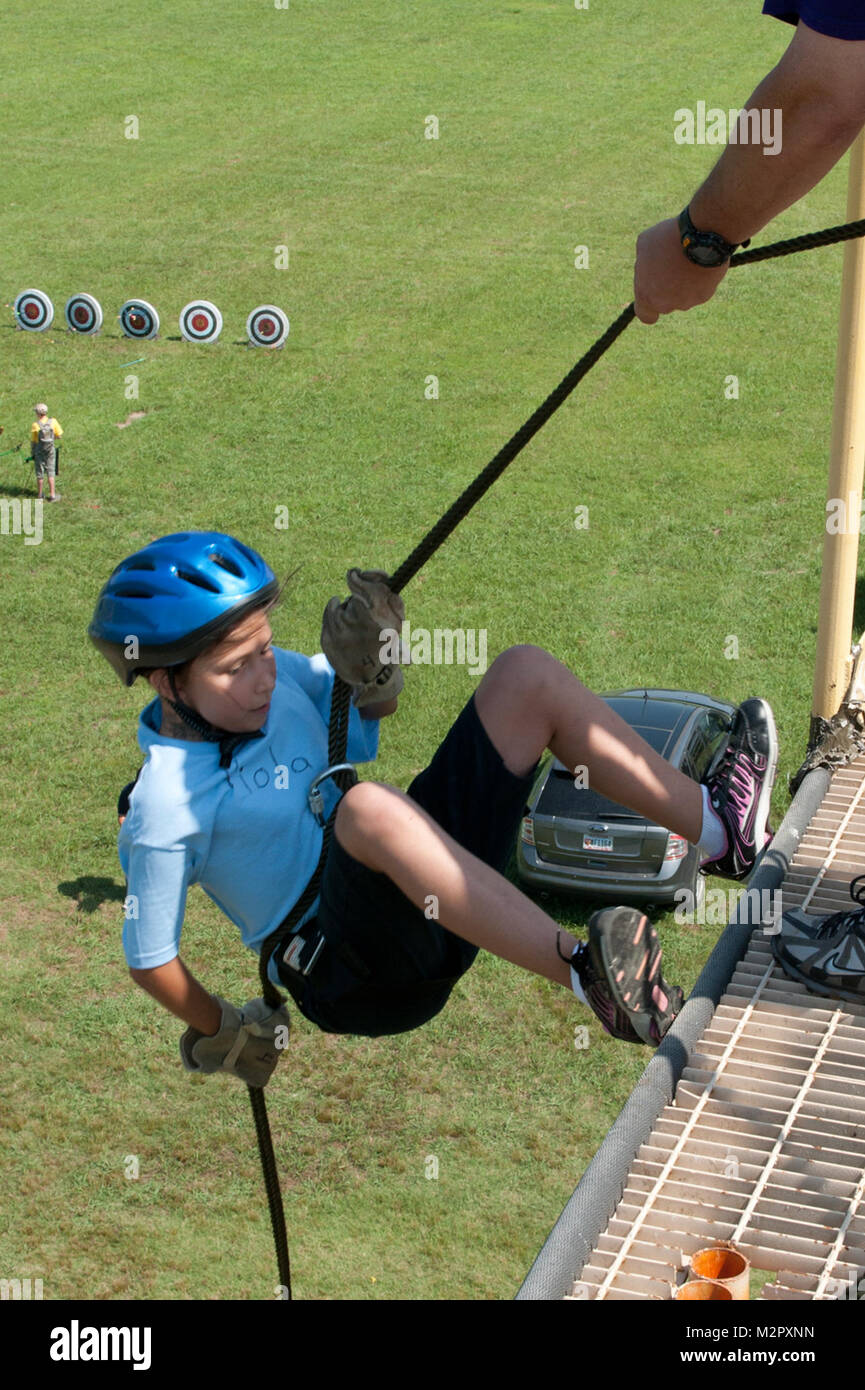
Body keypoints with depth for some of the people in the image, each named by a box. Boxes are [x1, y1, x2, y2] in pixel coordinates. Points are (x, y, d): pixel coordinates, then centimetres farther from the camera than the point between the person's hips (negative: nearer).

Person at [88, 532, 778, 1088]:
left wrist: (372, 674, -5)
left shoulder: (275, 678, 3)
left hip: (434, 906, 8)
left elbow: (368, 726, 18)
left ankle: (715, 825, -13)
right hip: (348, 976, -8)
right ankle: (587, 976, -52)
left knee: (527, 673, -3)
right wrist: (218, 1032, 6)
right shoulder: (163, 808, -16)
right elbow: (150, 958, -6)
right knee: (370, 805, -42)